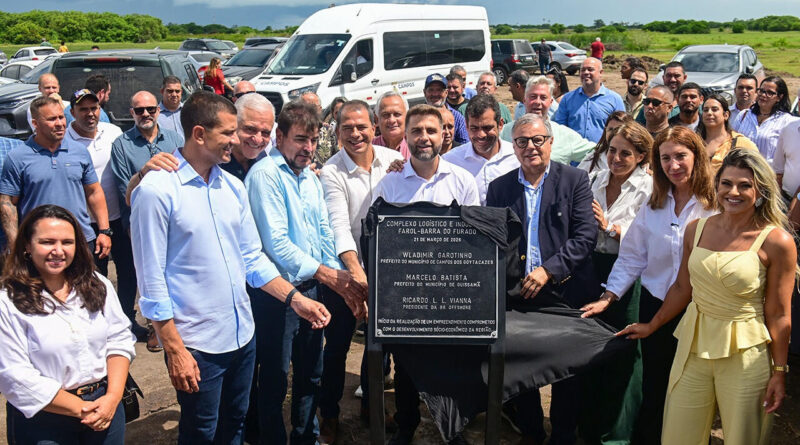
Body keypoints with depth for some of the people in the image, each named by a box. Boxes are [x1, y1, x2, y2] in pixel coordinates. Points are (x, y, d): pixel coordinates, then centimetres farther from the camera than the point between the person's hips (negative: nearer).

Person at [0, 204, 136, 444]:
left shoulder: (98, 286, 3)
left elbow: (119, 339, 2)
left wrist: (113, 396, -12)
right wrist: (80, 408, -15)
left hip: (106, 408, 4)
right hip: (43, 424, -3)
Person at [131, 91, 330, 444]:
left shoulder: (233, 187, 6)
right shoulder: (157, 190, -14)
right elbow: (152, 280, -14)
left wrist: (296, 299, 1)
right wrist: (175, 350, -14)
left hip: (242, 335, 6)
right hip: (197, 345, -6)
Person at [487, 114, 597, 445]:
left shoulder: (574, 180, -1)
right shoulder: (499, 188, 7)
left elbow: (586, 235, -9)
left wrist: (548, 270, -18)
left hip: (564, 291, -2)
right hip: (516, 294, 2)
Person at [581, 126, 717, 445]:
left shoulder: (717, 205, -9)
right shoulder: (653, 206, 4)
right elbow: (632, 256, 5)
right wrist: (608, 297, 0)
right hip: (655, 307, 3)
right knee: (653, 386, 14)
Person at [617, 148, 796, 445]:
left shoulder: (776, 242, -11)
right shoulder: (696, 229, 2)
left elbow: (778, 315, -8)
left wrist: (779, 373, -5)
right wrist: (651, 327, 20)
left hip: (745, 354, -4)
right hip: (694, 346, 4)